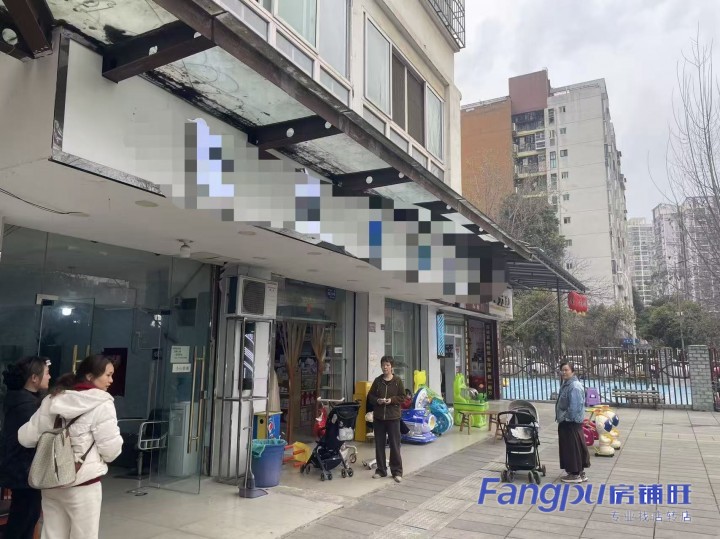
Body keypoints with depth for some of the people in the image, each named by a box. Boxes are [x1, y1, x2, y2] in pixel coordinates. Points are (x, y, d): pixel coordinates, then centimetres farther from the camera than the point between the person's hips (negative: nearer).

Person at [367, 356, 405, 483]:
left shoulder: (397, 381, -2)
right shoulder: (377, 381, 5)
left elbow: (402, 397, 0)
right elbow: (370, 396, 9)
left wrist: (392, 400, -15)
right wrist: (377, 400, -10)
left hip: (393, 417, -3)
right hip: (378, 417, 3)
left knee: (394, 445, 0)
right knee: (379, 444, 9)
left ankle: (397, 471, 10)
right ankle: (381, 470, 21)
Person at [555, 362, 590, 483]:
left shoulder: (575, 386, -20)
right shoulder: (566, 384, 12)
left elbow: (574, 407, -24)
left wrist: (565, 417, -16)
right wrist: (561, 418, 16)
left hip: (571, 422, -10)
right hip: (566, 422, 10)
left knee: (572, 448, -1)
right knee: (577, 447, 16)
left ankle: (575, 474, 9)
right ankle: (580, 472, 26)